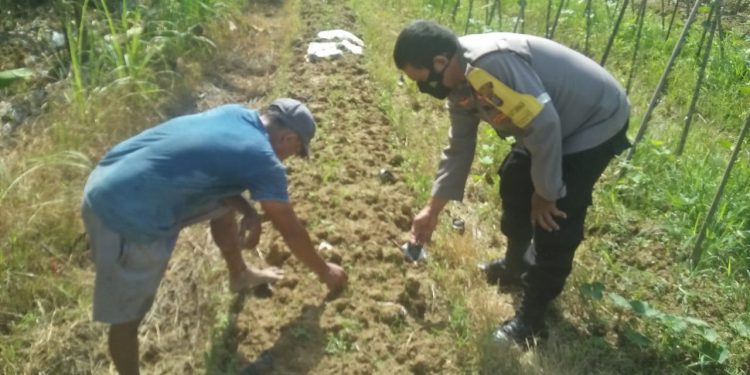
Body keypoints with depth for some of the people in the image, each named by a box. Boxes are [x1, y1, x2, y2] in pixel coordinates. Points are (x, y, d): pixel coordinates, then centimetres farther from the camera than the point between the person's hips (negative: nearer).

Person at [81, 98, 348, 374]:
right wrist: (325, 271, 16)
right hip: (128, 213, -10)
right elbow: (291, 231, -1)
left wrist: (248, 212, 5)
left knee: (224, 203, 24)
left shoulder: (236, 113, 8)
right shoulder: (265, 163, -12)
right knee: (126, 317, 6)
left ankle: (239, 275, 45)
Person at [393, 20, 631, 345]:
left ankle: (531, 319, 6)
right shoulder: (459, 83, -4)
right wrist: (432, 209, 8)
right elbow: (459, 148, 7)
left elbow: (544, 126, -34)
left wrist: (546, 193, -20)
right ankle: (516, 266, 41)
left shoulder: (492, 63, -36)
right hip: (556, 125, 10)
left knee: (554, 222, -9)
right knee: (514, 185, 20)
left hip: (596, 121, -9)